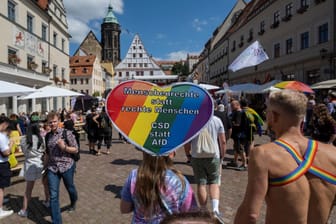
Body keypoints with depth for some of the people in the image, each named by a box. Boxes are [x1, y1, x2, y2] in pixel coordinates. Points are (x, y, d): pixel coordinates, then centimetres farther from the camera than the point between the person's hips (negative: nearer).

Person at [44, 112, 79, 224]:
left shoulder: (67, 133, -11)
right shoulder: (47, 136, 3)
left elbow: (76, 150, -7)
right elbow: (47, 153, 15)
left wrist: (64, 147, -21)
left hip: (67, 166, -3)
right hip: (52, 168, 3)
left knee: (70, 188, 20)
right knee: (53, 196, 0)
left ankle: (73, 203, 54)